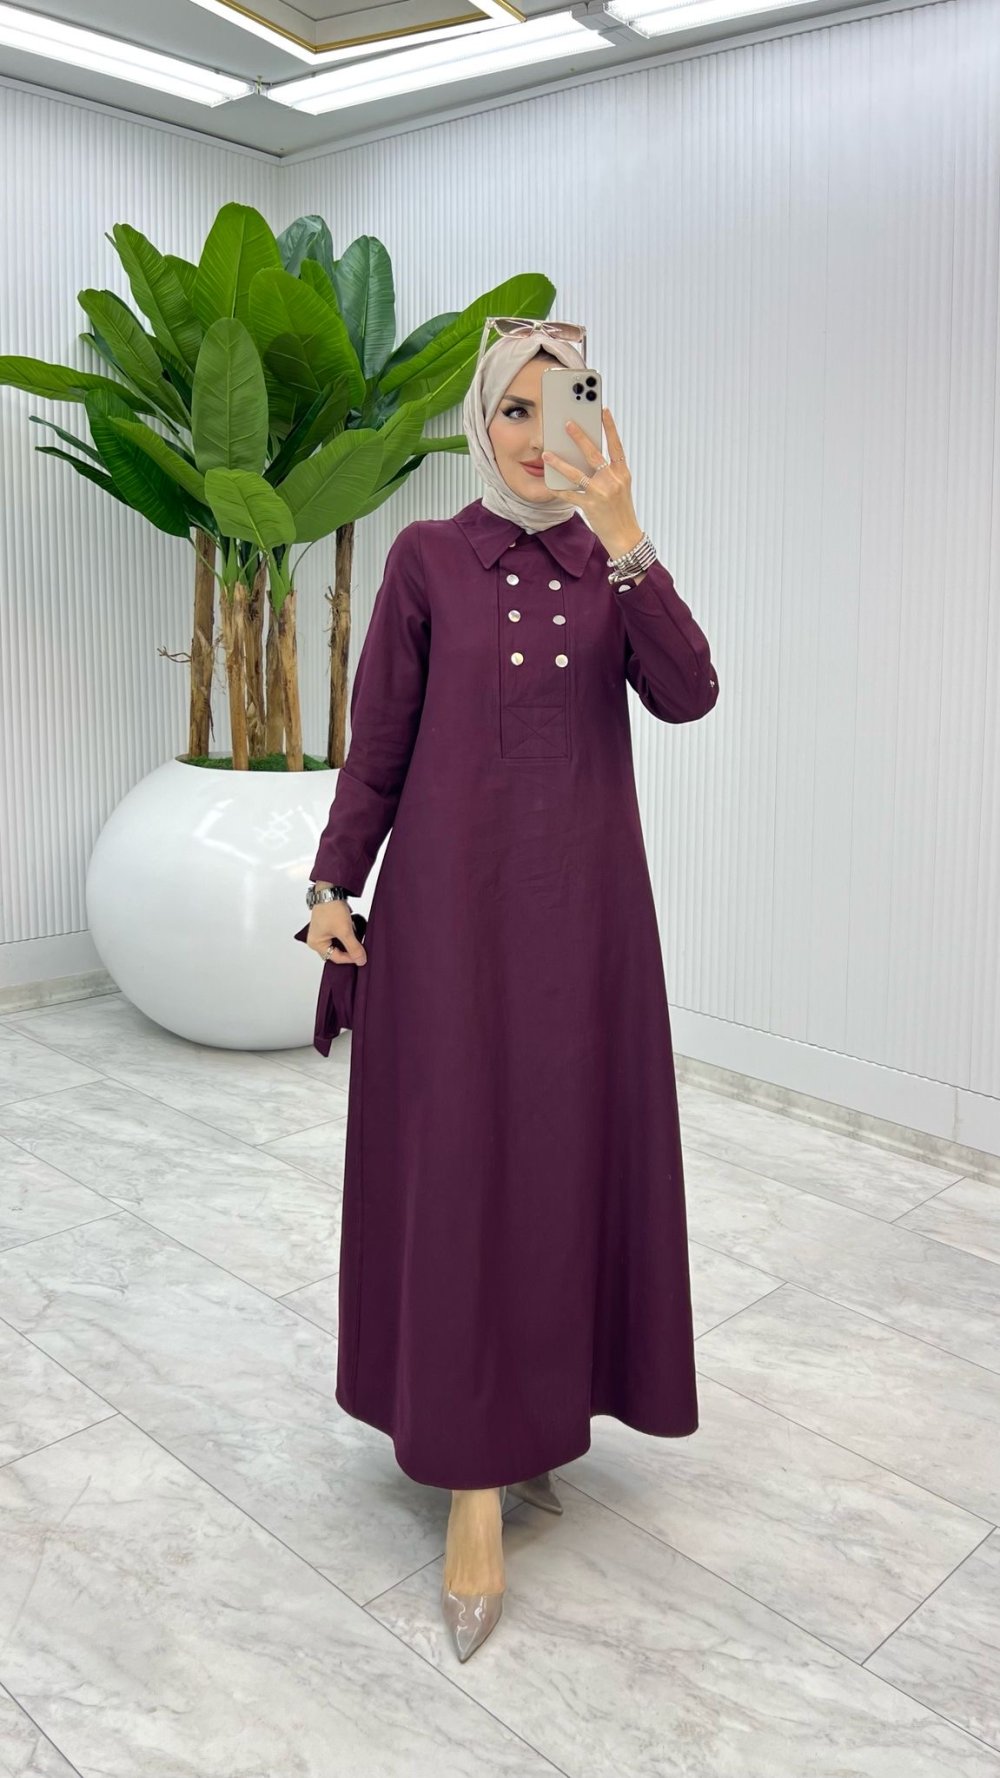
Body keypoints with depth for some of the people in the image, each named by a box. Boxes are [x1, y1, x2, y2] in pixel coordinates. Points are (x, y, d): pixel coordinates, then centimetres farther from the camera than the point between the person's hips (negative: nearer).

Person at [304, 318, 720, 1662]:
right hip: (454, 897, -2)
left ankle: (538, 1411, 30)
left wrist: (623, 538, -18)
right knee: (460, 1164, -2)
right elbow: (379, 743, 2)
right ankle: (475, 1481, 9)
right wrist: (333, 885, -7)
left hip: (584, 901, 3)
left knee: (571, 1154, 8)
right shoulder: (428, 558, 2)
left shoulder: (613, 563, 8)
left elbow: (686, 696, -9)